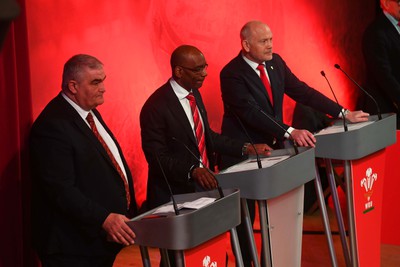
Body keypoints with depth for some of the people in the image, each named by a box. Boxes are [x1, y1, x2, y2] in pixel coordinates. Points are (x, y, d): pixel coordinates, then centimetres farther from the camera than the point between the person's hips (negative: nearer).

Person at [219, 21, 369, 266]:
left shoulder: (275, 62, 2)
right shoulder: (232, 74, -20)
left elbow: (301, 91, 4)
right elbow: (252, 112, -29)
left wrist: (344, 113, -2)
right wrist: (290, 132, -38)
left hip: (272, 148, 7)